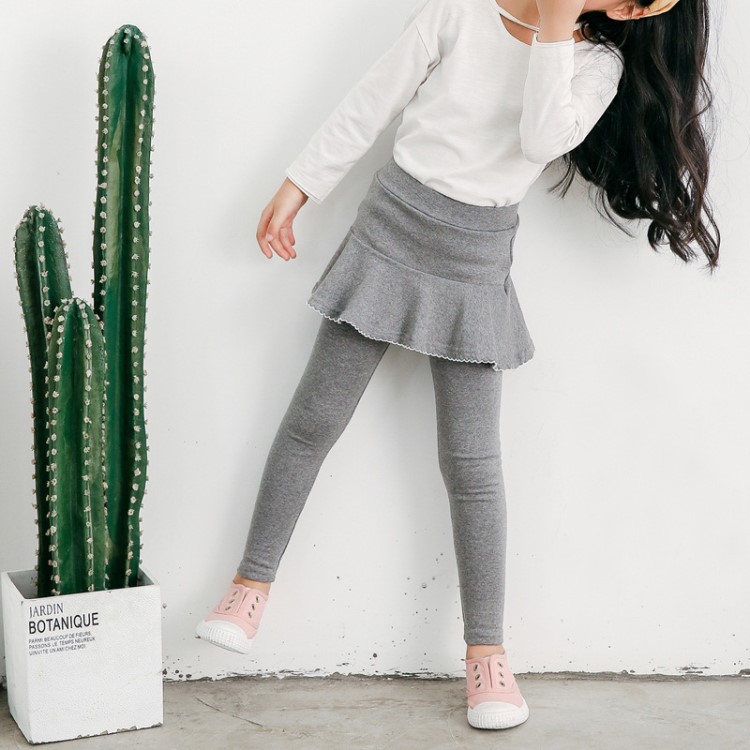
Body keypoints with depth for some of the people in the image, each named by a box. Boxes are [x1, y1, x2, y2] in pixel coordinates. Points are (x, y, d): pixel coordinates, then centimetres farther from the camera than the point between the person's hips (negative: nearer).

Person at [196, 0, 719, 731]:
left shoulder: (600, 63, -1)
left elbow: (543, 138, -19)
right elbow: (372, 101, -1)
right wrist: (299, 185, 2)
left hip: (476, 262, 0)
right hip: (392, 224, 0)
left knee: (472, 461, 0)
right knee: (314, 419, 4)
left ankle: (486, 651, 11)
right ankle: (251, 583, 20)